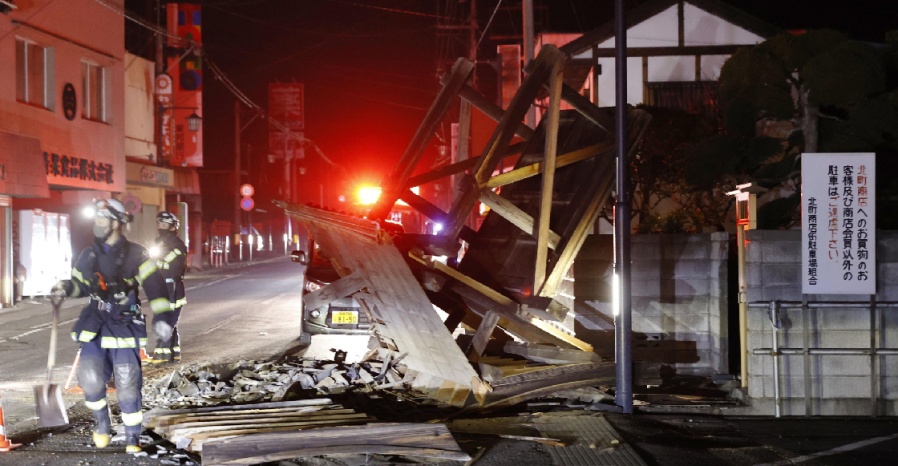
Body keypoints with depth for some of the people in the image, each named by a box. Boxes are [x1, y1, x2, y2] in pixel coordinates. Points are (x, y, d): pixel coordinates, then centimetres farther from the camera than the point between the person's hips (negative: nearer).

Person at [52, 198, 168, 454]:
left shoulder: (135, 255, -5)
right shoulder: (89, 255, 9)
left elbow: (154, 286, -10)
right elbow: (81, 284, 21)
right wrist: (66, 287, -2)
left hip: (125, 325, -3)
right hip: (95, 324, 4)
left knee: (128, 385, -3)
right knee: (90, 379, -8)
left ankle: (133, 438, 12)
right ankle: (102, 422, 21)